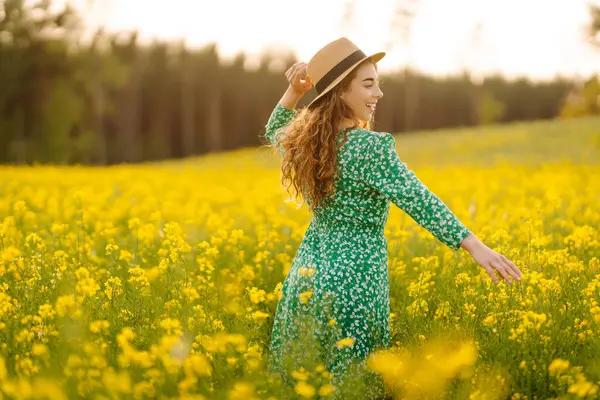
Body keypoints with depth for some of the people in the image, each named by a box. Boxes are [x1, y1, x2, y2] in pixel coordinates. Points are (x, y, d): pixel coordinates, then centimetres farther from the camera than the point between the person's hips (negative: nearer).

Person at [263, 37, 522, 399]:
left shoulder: (306, 139, 3)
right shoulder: (369, 148, -18)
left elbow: (274, 133, 27)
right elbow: (417, 201, -25)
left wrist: (294, 92, 12)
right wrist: (476, 246, -28)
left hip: (307, 273, 7)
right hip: (354, 281, -7)